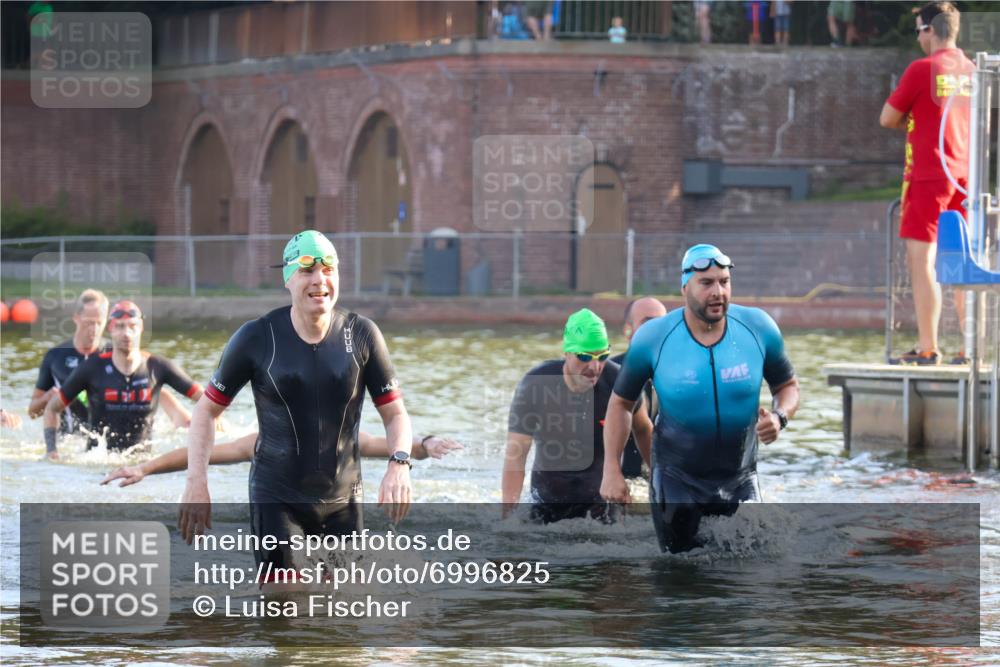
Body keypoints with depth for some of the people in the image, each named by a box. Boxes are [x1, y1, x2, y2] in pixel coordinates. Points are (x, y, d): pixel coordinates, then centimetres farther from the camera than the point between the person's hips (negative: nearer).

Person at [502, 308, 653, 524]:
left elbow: (643, 429, 2)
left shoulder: (616, 380, -18)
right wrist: (508, 513, -28)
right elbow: (515, 456, -21)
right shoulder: (534, 385, -22)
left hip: (601, 497, 0)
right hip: (548, 498, 0)